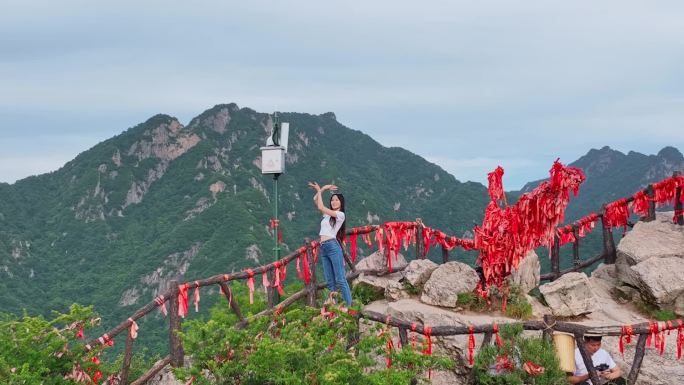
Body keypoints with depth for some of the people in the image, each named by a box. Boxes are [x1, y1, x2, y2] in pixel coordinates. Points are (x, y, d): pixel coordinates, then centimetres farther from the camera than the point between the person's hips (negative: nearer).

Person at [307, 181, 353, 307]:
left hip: (333, 246, -8)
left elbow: (321, 207, -6)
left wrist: (320, 190, 4)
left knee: (340, 279, -13)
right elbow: (315, 200, 23)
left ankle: (350, 306, -16)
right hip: (323, 248, 8)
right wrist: (322, 189, 12)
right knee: (330, 282, 2)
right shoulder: (327, 214, 21)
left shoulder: (340, 214, 1)